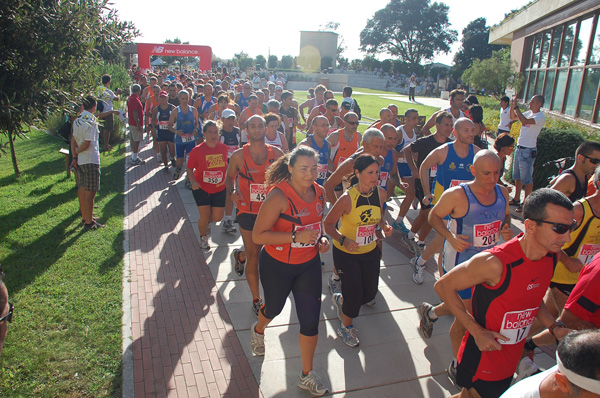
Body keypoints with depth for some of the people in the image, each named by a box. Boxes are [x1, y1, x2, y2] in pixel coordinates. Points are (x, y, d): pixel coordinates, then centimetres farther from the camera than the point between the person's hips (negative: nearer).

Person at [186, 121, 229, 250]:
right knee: (205, 216, -8)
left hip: (219, 189, 3)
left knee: (217, 217, 3)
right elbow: (190, 168, -6)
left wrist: (226, 178, 1)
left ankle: (207, 220, 42)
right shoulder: (197, 150, -12)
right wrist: (193, 181, -22)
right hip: (201, 188, -3)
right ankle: (203, 237, 25)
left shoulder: (223, 148, -2)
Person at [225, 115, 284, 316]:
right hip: (248, 211, -2)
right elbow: (230, 176, 8)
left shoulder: (276, 153, -2)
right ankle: (256, 299, 22)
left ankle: (240, 255, 51)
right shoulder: (239, 155, -6)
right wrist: (232, 191, -13)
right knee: (254, 257, 4)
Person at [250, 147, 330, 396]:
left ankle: (307, 375, 25)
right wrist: (297, 237, -32)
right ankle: (258, 331, 61)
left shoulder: (319, 192, -5)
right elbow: (258, 236, -26)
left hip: (309, 264, 4)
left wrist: (321, 239, -6)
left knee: (311, 318, 4)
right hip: (277, 265, -4)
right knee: (274, 308, 21)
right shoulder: (279, 196, -25)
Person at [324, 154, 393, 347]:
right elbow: (328, 223, -15)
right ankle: (345, 327, 32)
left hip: (370, 252, 6)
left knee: (370, 294, 12)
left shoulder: (381, 194, -8)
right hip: (346, 252, -5)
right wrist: (343, 239, -29)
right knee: (355, 296, -1)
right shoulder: (347, 198, -24)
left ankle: (340, 299, 46)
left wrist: (384, 226, -9)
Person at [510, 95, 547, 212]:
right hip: (519, 148, 9)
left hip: (528, 151, -9)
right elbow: (513, 117, 19)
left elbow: (525, 121, -32)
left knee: (527, 179, -4)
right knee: (517, 176, 16)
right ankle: (516, 199, 28)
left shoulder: (540, 116, -16)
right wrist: (512, 106, 1)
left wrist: (516, 107, -25)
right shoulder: (529, 113, 9)